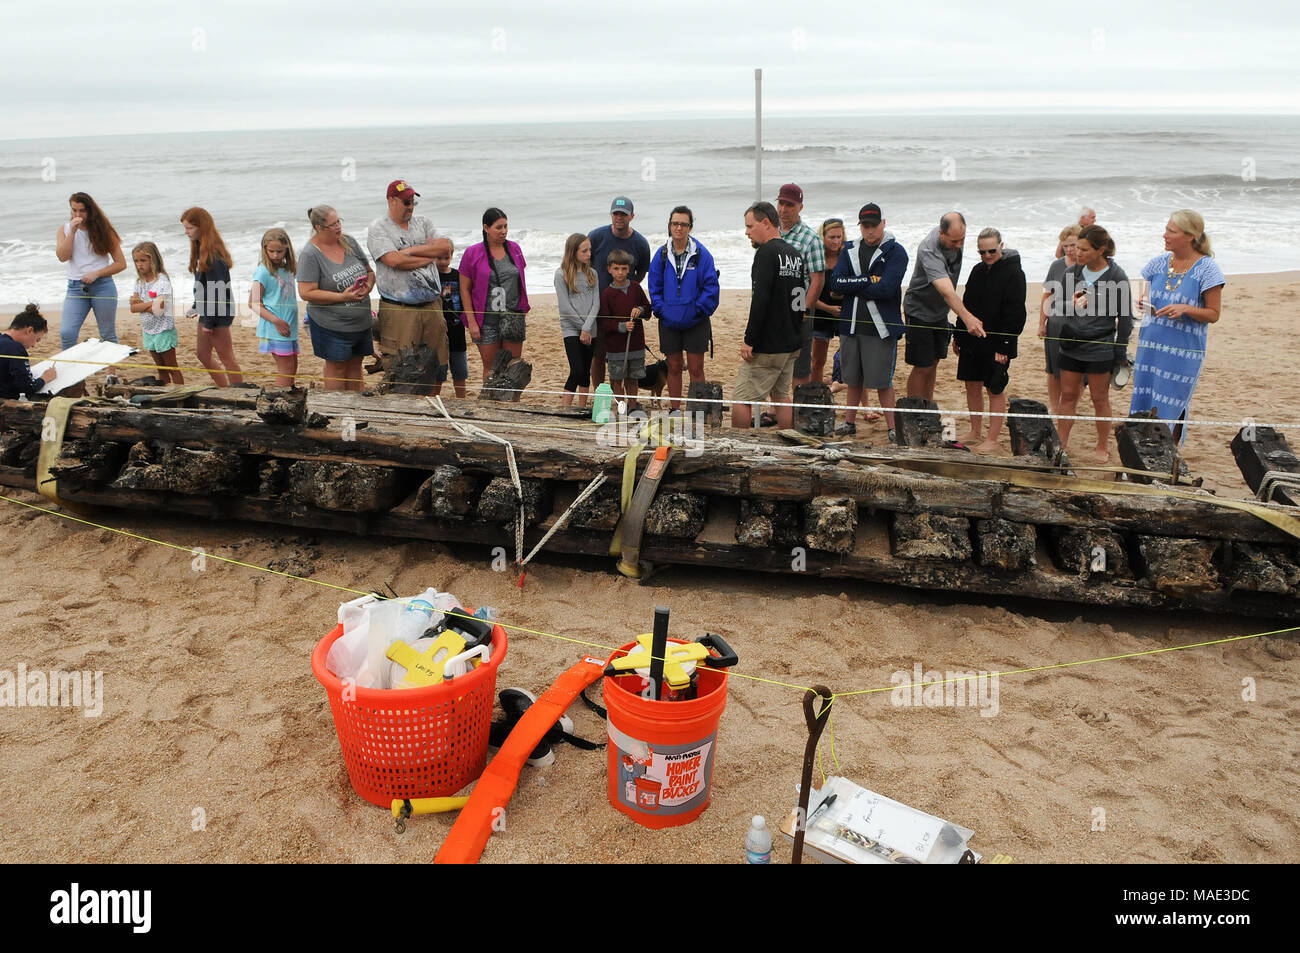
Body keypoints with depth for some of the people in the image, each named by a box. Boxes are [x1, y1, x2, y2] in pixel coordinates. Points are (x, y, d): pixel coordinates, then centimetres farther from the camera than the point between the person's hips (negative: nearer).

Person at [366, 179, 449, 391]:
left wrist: (408, 250, -8)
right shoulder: (377, 229, -1)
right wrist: (427, 256, -3)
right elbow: (394, 261, -15)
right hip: (399, 309, -5)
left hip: (431, 305, 5)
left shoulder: (423, 223, 15)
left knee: (438, 362, 9)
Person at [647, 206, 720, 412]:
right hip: (669, 323, 3)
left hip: (695, 323, -3)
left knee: (696, 369, 1)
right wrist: (660, 309, -4)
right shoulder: (662, 254, 3)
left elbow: (711, 286, -6)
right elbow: (654, 287, 8)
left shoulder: (701, 254, -6)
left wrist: (699, 310, -12)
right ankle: (674, 410, 21)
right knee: (673, 368, 12)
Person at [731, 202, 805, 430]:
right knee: (781, 394, 18)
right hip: (792, 343, 10)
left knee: (740, 399, -5)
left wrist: (749, 340, -19)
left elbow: (760, 299, -22)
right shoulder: (795, 253, 14)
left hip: (767, 345, -9)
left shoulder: (767, 252, -14)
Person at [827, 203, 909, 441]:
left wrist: (852, 288, -9)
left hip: (881, 327, -4)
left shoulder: (895, 252, -4)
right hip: (851, 324, 4)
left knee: (883, 381, 0)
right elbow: (836, 283, -4)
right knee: (853, 378, 14)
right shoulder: (850, 251, 10)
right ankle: (850, 422, 28)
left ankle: (893, 428, 10)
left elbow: (886, 289, -18)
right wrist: (869, 281, -14)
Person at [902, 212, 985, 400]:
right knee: (923, 368, -7)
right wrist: (966, 317, -61)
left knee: (934, 363, 14)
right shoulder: (929, 251, -35)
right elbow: (946, 291, -48)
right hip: (920, 311, -8)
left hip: (941, 311, 8)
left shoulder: (956, 235, -10)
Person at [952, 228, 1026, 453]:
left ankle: (992, 440, 8)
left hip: (997, 344, -7)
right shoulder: (978, 271, 10)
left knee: (995, 390, 1)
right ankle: (976, 432, 26)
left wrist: (1004, 346, -18)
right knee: (972, 386, 13)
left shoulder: (1013, 273, -11)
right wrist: (958, 335, 14)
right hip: (971, 341, 7)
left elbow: (1014, 313, -14)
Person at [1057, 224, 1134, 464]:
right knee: (1067, 395, 8)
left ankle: (1103, 447, 19)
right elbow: (1059, 306, 18)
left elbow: (1125, 316, -4)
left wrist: (1121, 353, -5)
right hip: (1071, 345, 4)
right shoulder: (1072, 273, 4)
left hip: (1100, 348, -4)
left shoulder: (1116, 277, -7)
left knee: (1100, 399, 6)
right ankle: (1061, 443, 16)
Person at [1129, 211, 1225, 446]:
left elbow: (1213, 314, -5)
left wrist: (1185, 309, -22)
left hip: (1183, 350, -5)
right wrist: (1146, 302, -4)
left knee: (1171, 409, -2)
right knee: (1143, 404, 6)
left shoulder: (1207, 268, -7)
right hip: (1151, 345, 5)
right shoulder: (1159, 262, 6)